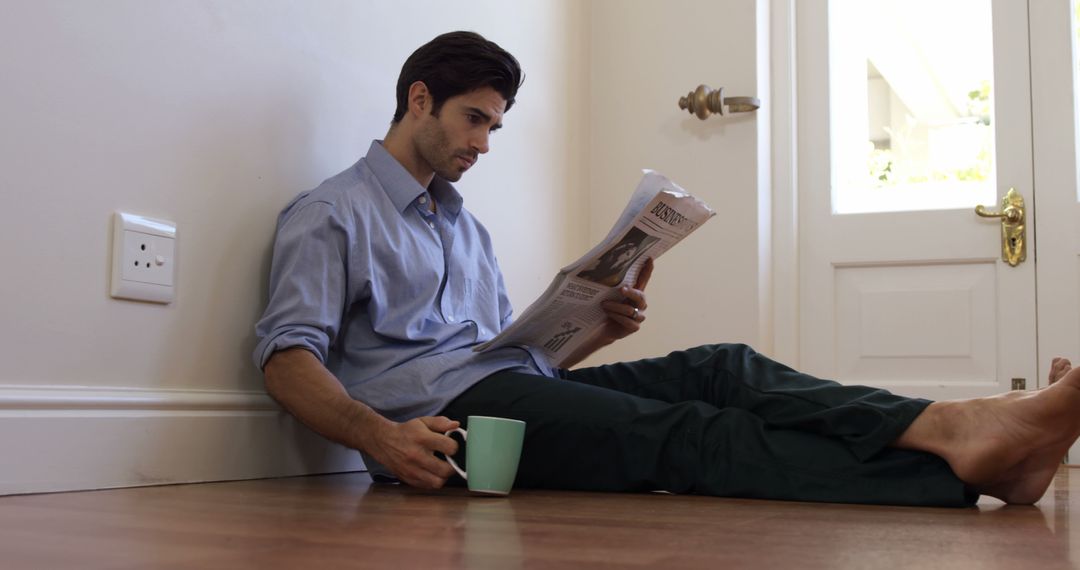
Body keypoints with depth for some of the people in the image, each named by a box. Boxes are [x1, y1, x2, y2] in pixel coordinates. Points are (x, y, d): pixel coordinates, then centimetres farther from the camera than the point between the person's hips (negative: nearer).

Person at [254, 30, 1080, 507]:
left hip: (518, 391, 7)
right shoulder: (329, 215, 5)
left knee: (720, 369, -17)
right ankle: (960, 463, -41)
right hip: (442, 411, -7)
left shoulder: (465, 226, 28)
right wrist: (381, 436, -27)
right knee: (679, 432, -28)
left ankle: (960, 425, -36)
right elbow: (288, 355, -8)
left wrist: (601, 330, 4)